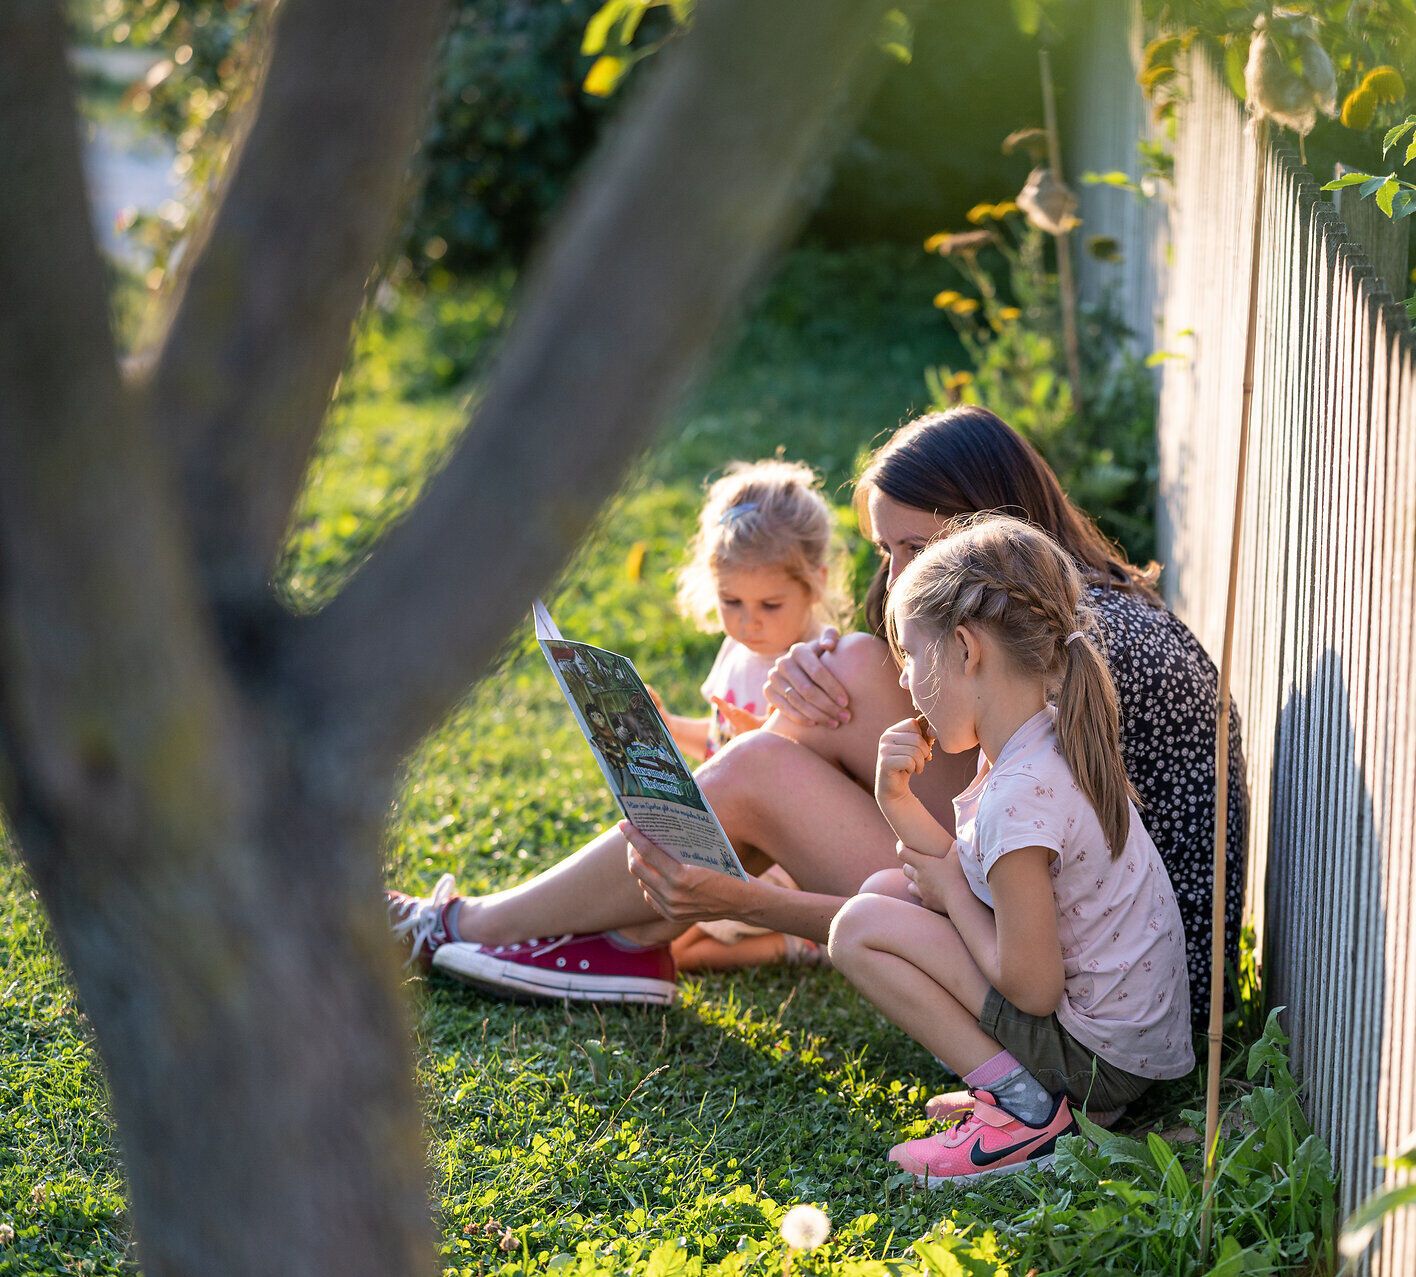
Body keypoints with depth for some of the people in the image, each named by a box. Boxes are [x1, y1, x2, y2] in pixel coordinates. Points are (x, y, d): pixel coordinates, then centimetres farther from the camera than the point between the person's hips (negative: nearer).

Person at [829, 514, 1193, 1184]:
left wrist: (951, 889, -9)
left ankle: (1022, 1110, -10)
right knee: (888, 889, 12)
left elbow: (1033, 988, -24)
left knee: (860, 928, -11)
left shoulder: (1020, 798, -26)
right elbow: (973, 877, 10)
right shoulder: (1051, 739, 3)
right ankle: (1012, 1077, 8)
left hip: (1101, 1054, -10)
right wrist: (898, 802, -4)